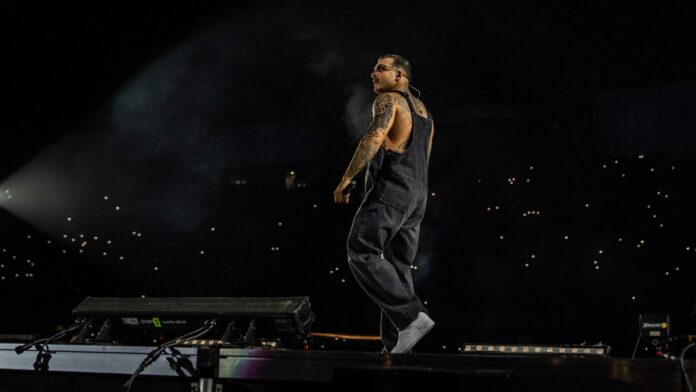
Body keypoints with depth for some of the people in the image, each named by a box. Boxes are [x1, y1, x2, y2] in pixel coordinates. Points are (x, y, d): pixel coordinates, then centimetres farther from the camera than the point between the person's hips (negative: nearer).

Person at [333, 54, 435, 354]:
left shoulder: (388, 100, -2)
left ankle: (411, 317, -20)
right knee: (398, 269, 6)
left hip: (390, 189, -9)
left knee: (362, 255, -10)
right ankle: (396, 347, -1)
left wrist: (346, 179, -17)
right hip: (416, 197, 9)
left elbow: (374, 138, -20)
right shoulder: (423, 111, 26)